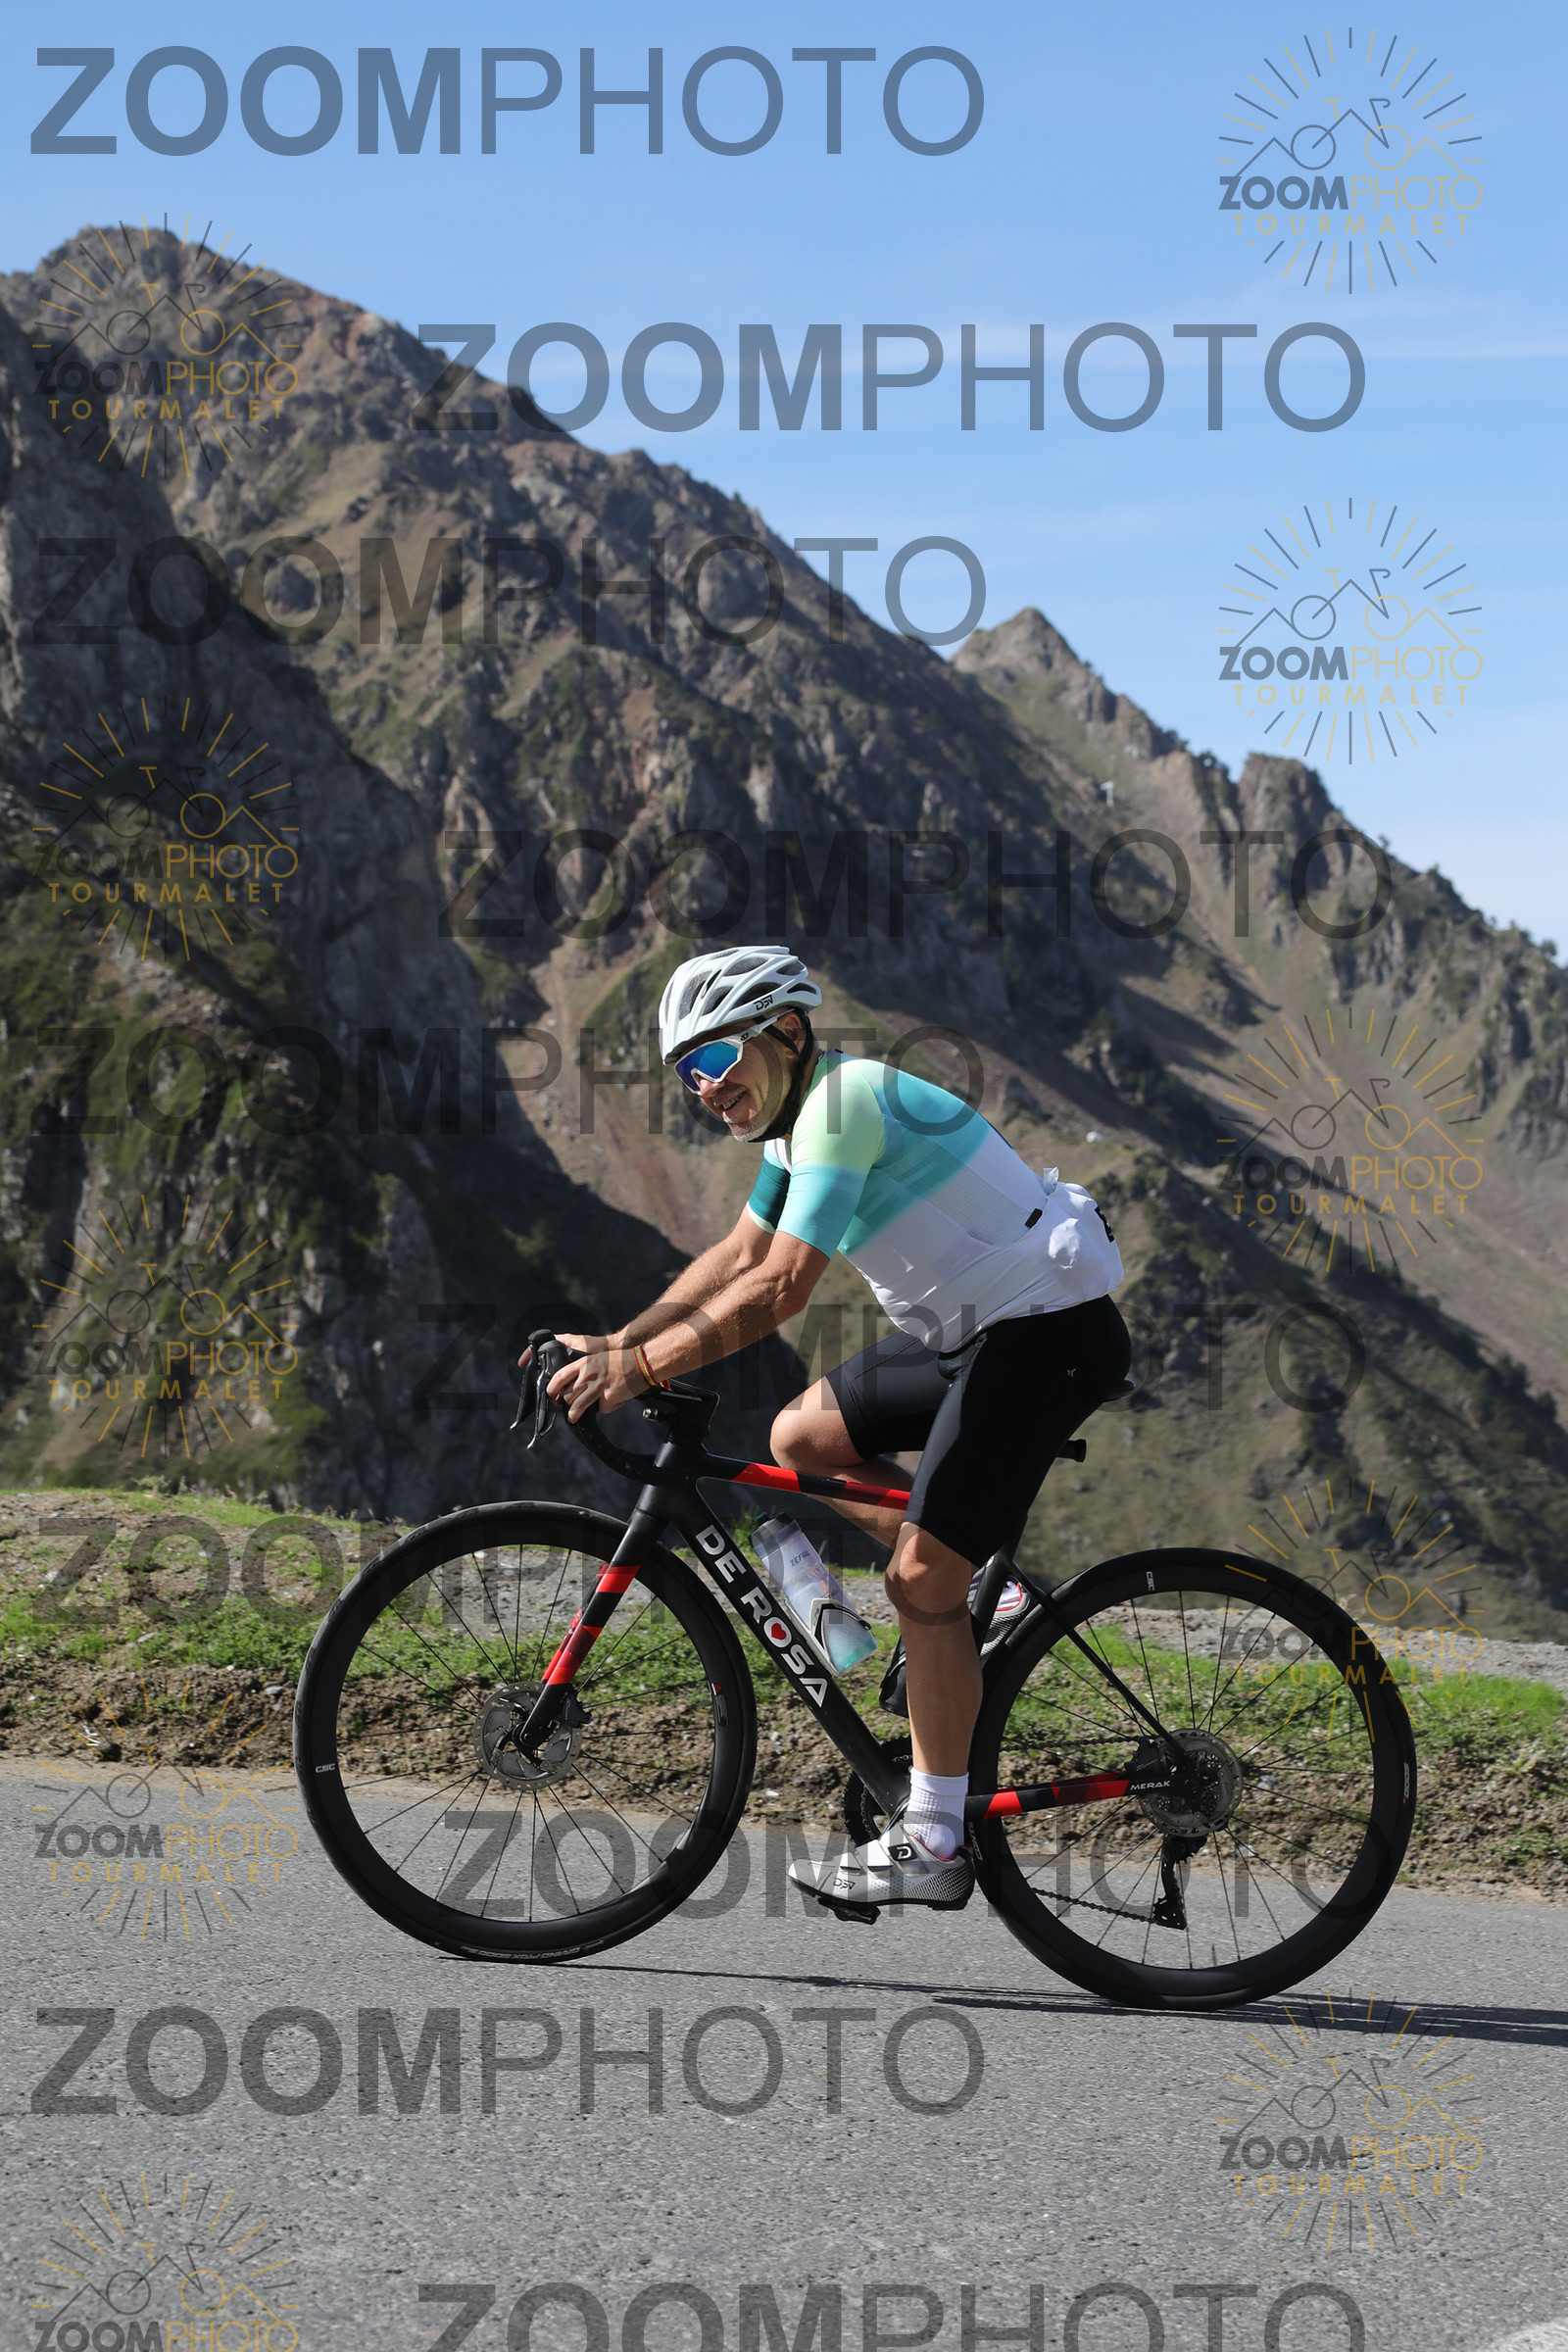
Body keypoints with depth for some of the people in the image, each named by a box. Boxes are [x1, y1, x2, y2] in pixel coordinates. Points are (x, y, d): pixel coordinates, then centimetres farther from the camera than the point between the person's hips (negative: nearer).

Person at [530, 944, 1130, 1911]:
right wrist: (617, 1343, 5)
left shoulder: (846, 1101, -19)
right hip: (973, 1329, 10)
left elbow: (780, 1289, -24)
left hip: (1049, 1330, -10)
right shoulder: (803, 1116, 11)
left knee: (923, 1577, -11)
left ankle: (933, 1842, -3)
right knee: (801, 1438, 9)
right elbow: (734, 1258, 15)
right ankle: (978, 1569, 15)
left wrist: (640, 1369, -21)